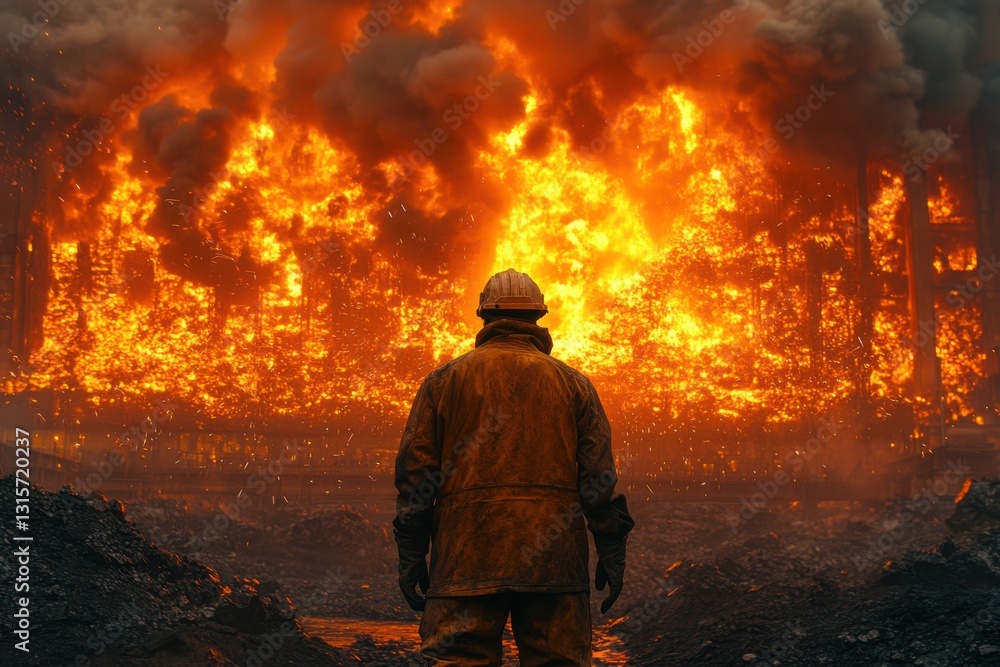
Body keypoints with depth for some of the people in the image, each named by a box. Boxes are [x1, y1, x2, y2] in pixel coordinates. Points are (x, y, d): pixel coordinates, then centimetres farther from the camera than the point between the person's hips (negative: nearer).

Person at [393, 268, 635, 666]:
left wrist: (411, 557, 8)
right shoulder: (572, 383, 13)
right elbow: (598, 474, 6)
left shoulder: (444, 379, 12)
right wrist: (611, 555, 8)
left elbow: (415, 471, 6)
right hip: (554, 557, 1)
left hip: (467, 552, -1)